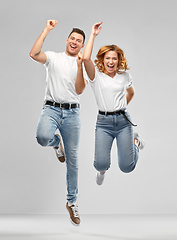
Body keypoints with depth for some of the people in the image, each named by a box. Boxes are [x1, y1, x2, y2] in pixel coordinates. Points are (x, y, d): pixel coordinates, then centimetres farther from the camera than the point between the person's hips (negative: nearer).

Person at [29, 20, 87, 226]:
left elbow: (79, 90, 0)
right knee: (43, 137, -35)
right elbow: (33, 54, -12)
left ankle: (72, 201, 17)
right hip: (52, 108, -2)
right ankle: (56, 142, 5)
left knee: (72, 159, 3)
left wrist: (79, 66, -10)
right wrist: (47, 30, -9)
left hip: (72, 112, 2)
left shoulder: (82, 65, 14)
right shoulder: (53, 58, 9)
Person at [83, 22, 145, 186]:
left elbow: (131, 93, 28)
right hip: (104, 122, -2)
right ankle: (102, 169, 26)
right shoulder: (96, 75, -1)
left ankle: (135, 142, 32)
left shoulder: (124, 76, 8)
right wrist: (93, 35, -13)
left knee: (126, 167, -3)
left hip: (123, 120, 2)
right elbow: (86, 58, -20)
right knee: (101, 164, -16)